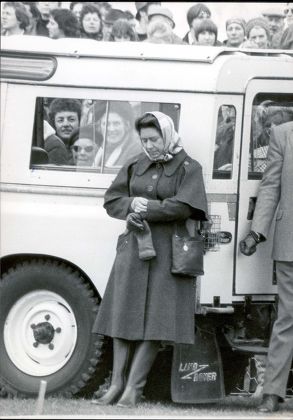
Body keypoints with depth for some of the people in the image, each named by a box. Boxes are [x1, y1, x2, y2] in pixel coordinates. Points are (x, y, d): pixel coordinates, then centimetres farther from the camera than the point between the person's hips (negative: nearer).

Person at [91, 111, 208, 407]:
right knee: (123, 314, 1)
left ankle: (134, 387, -4)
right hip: (133, 246, 4)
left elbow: (183, 206, -13)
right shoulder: (136, 166, 13)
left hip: (167, 251, -4)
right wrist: (132, 205, -8)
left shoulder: (188, 168, 0)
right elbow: (111, 200, 13)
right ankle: (117, 383, 6)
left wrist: (144, 210, -10)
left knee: (154, 318, -6)